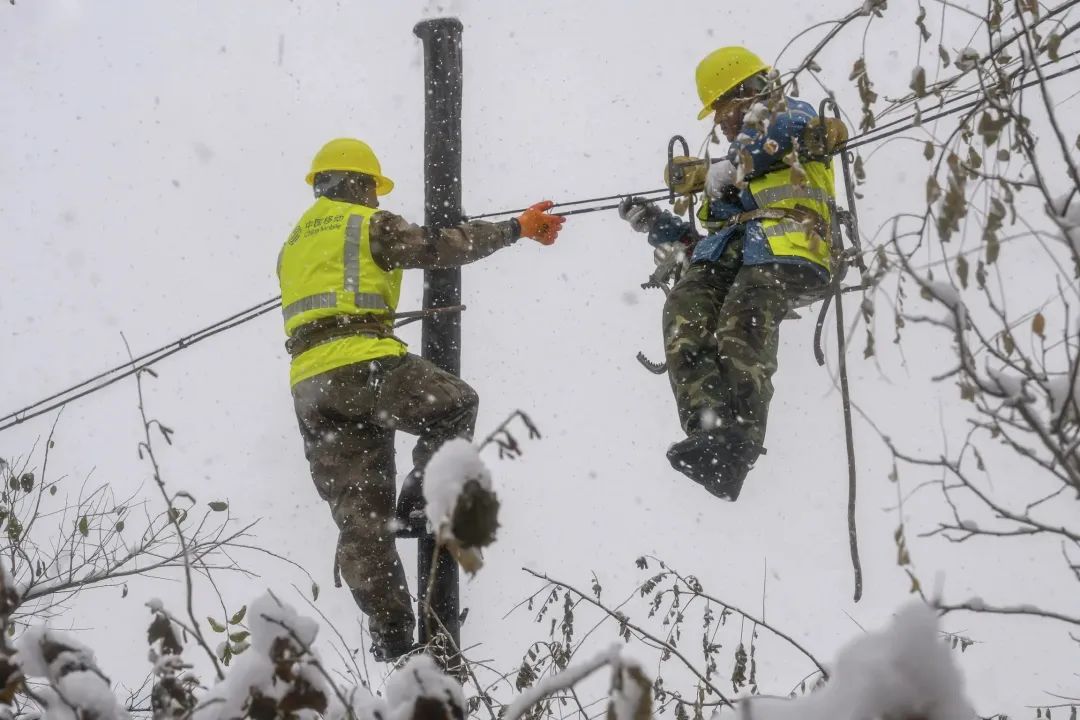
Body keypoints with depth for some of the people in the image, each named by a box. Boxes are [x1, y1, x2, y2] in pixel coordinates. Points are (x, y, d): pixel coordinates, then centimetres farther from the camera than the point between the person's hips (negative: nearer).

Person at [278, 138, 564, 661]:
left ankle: (390, 633, 0)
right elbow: (438, 248, -2)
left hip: (309, 386, 6)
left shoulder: (293, 245, 27)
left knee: (359, 518, 4)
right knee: (457, 404, 17)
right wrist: (517, 228, 3)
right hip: (364, 365, -6)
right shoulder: (370, 224, 6)